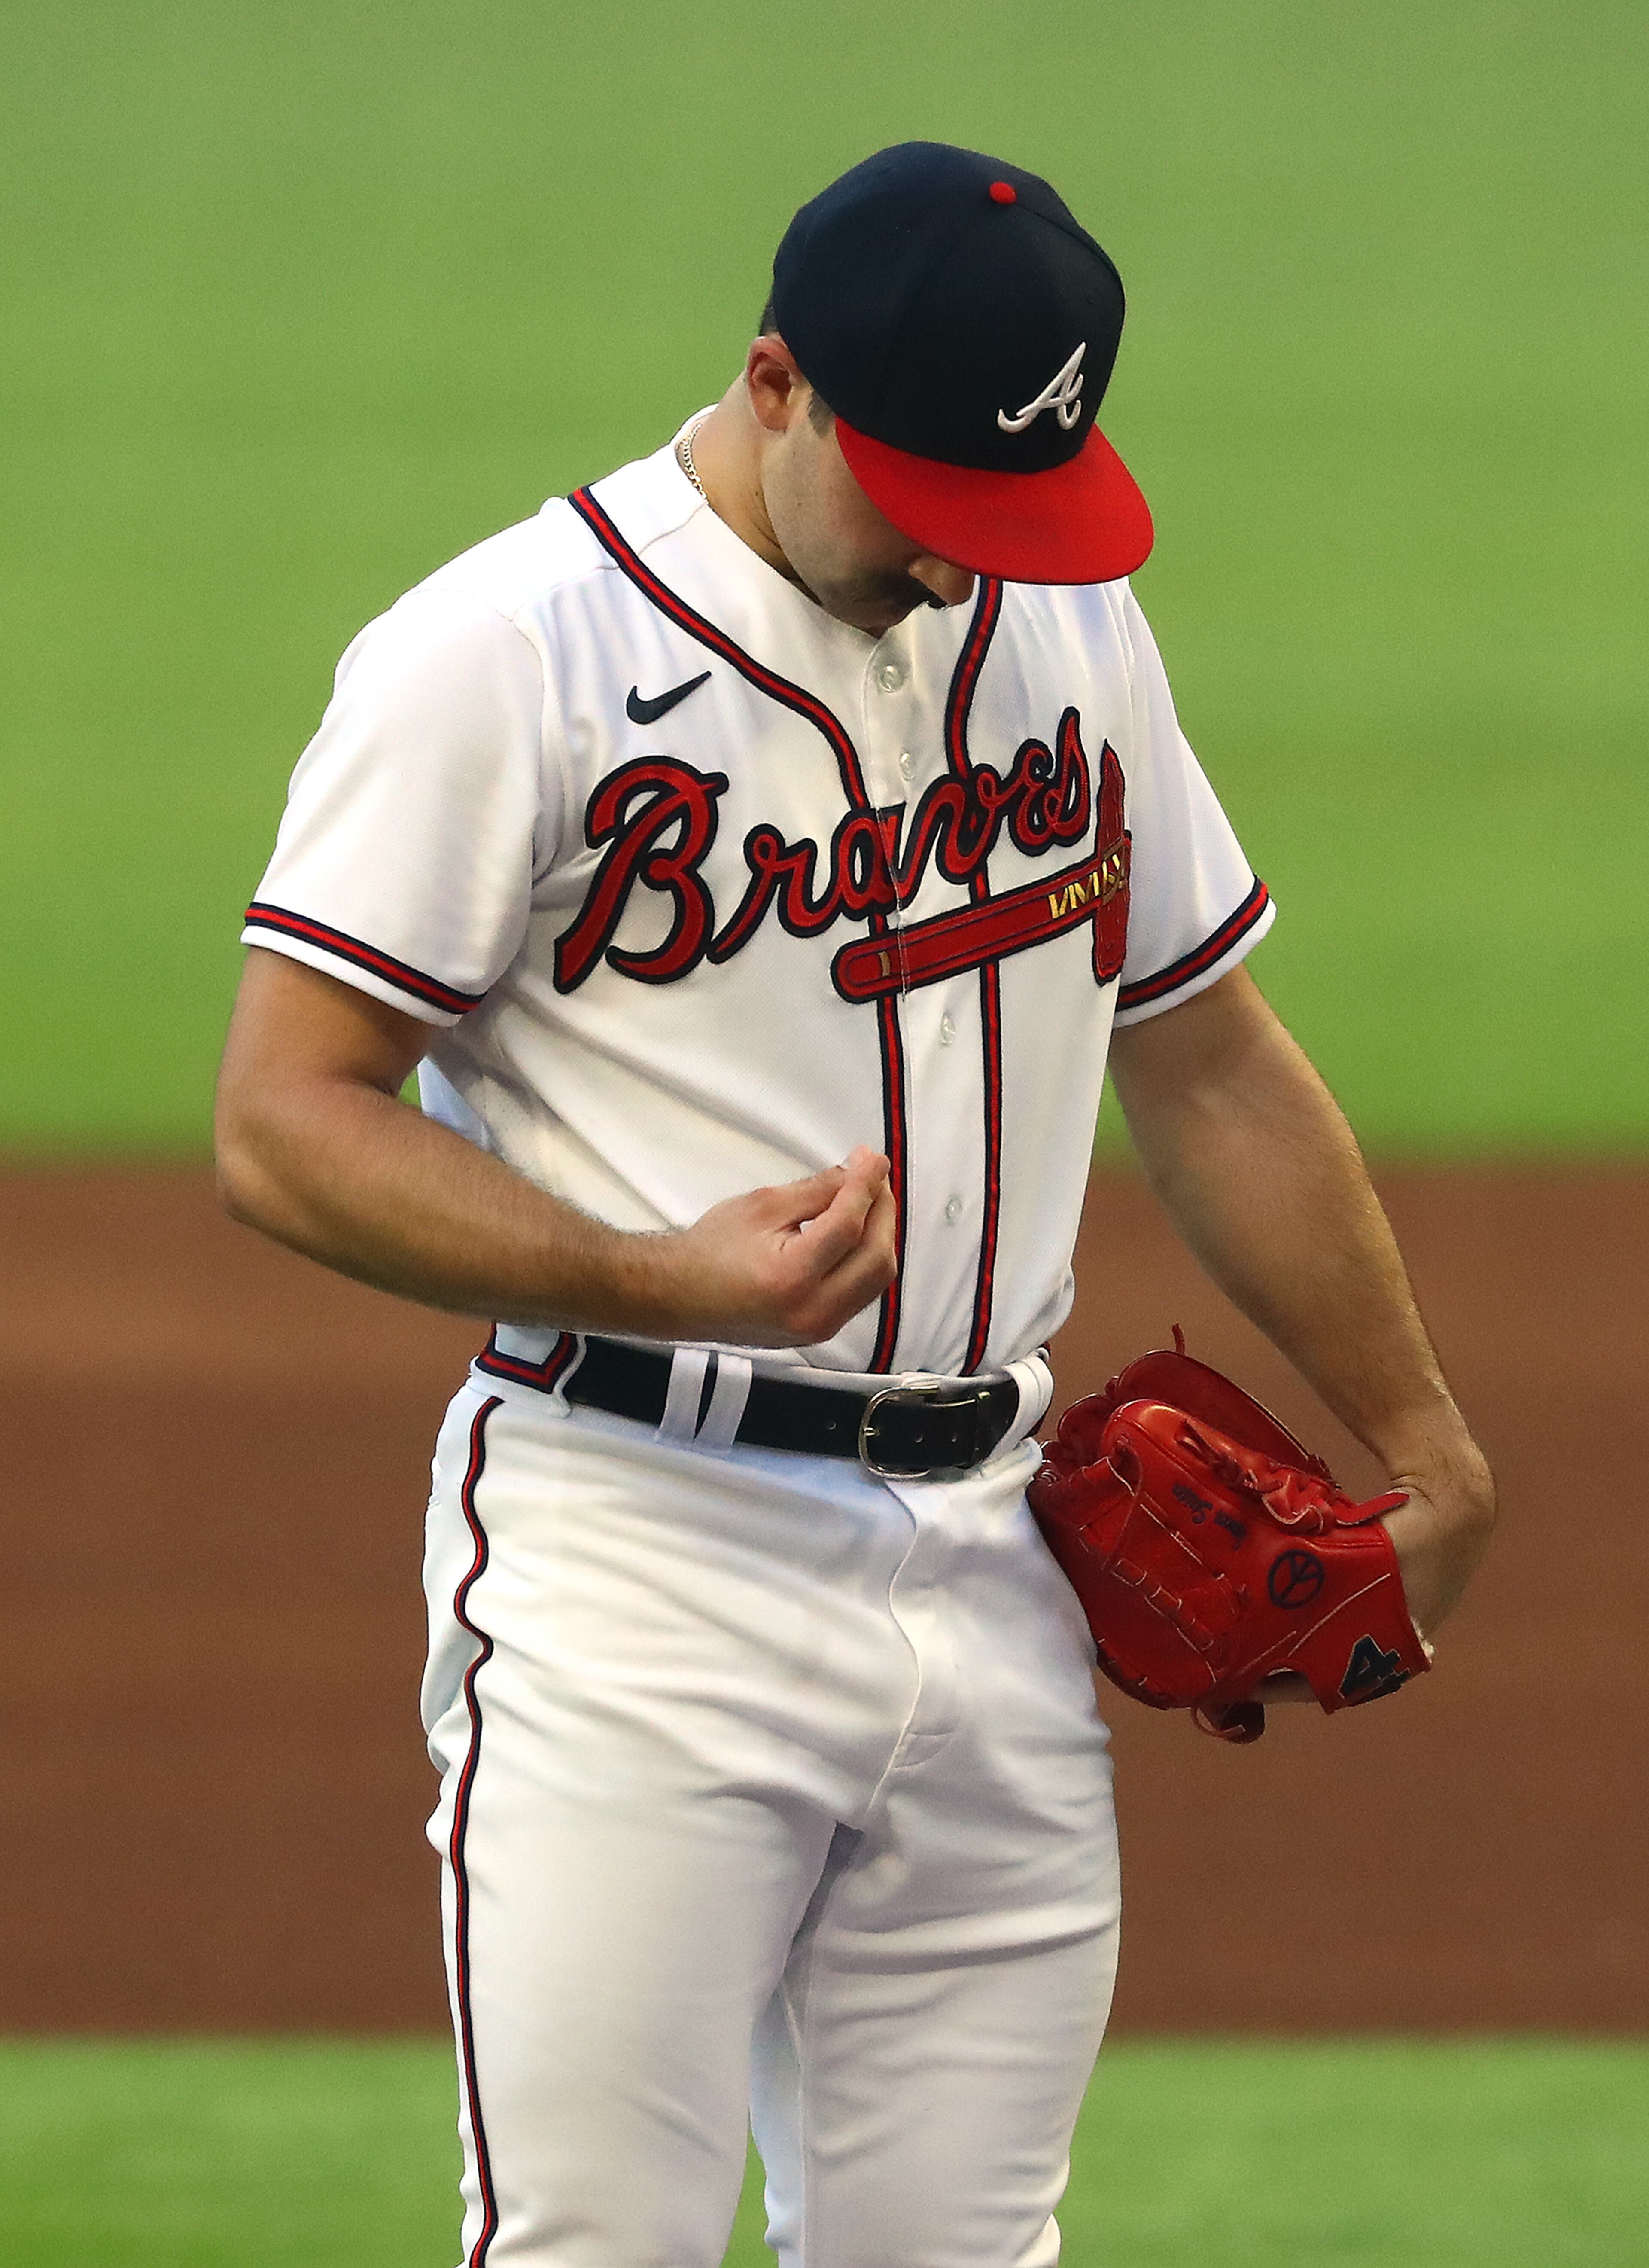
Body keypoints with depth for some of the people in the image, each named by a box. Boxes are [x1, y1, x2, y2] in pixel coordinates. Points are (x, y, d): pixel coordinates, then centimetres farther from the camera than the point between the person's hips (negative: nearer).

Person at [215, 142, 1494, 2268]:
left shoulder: (1071, 622, 13)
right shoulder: (507, 656, -8)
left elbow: (1209, 1058, 23)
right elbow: (284, 1124, -11)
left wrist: (1421, 1448, 24)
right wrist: (668, 1280, -23)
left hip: (996, 1571, 6)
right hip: (638, 1567, -6)